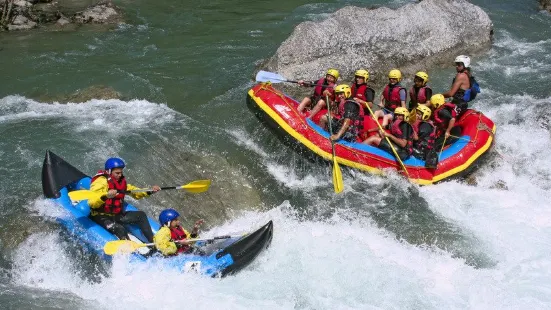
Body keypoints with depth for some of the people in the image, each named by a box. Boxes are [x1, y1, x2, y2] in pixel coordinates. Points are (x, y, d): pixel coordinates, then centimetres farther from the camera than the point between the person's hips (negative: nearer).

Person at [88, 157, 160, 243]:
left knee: (141, 215, 0)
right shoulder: (100, 182, -18)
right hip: (101, 217, -8)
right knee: (120, 229, -33)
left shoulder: (121, 181, 8)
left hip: (117, 215, 8)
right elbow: (91, 203, -30)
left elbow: (135, 192, 19)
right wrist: (105, 196, -45)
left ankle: (153, 242, -1)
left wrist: (150, 191, 4)